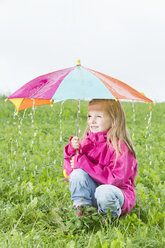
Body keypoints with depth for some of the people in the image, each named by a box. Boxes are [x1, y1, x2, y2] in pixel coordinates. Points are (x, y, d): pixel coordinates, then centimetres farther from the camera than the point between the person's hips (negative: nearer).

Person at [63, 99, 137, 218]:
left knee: (105, 192, -37)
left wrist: (83, 163, -22)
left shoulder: (119, 146, -14)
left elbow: (115, 178, -25)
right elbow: (68, 174, 4)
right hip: (91, 193, 4)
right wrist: (72, 150, -15)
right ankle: (81, 210, -12)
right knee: (77, 174, -21)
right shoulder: (86, 142, 3)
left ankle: (110, 218, -5)